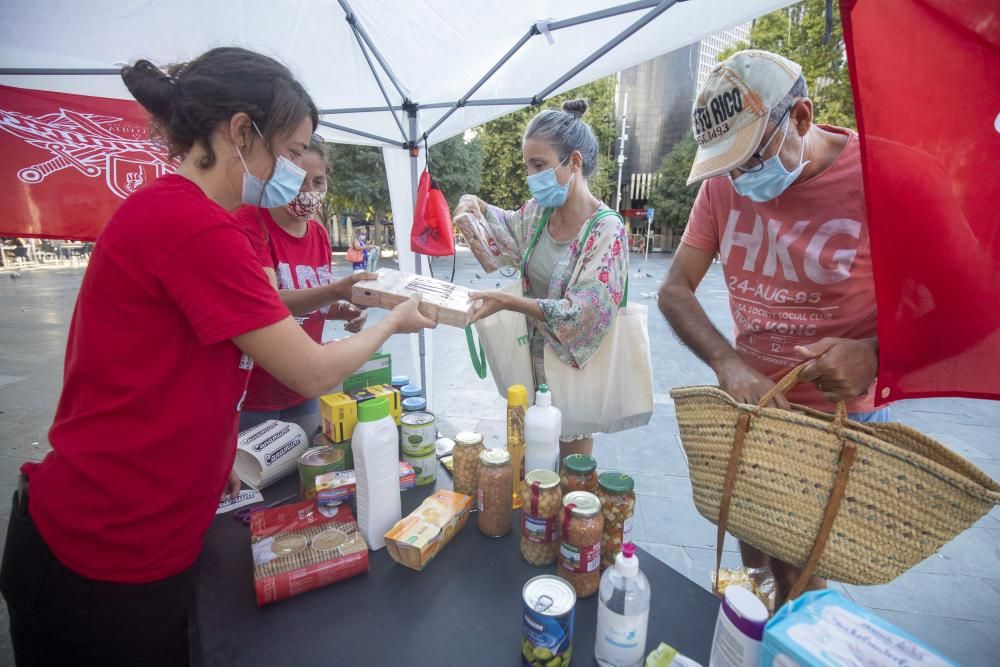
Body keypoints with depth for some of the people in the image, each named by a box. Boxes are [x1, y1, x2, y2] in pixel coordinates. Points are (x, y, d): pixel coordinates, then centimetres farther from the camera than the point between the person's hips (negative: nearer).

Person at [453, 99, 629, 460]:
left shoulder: (607, 230, -21)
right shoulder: (539, 212, -2)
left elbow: (583, 315, -26)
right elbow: (505, 227, 19)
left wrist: (509, 302, -32)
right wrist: (475, 204, -2)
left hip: (572, 366, -6)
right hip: (534, 358, 6)